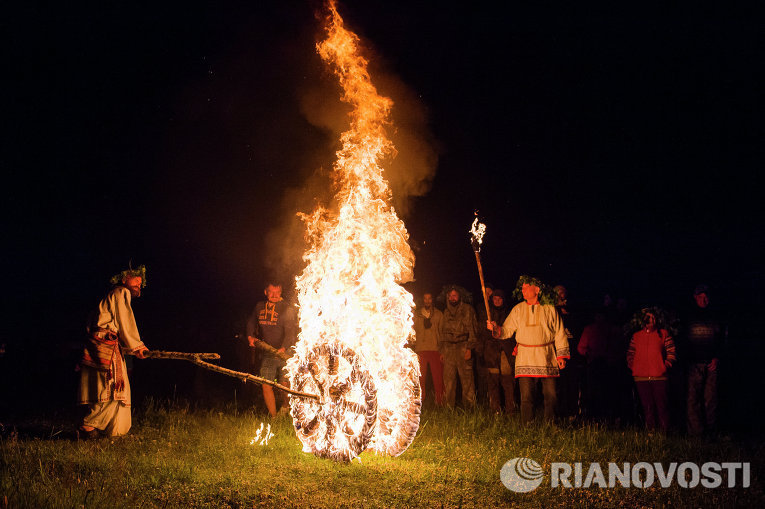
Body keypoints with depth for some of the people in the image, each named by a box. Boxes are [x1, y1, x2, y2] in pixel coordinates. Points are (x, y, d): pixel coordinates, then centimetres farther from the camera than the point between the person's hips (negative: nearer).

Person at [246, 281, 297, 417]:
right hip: (267, 354, 4)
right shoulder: (259, 307, 9)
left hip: (285, 352, -4)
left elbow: (291, 332, -16)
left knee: (285, 385, -1)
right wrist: (250, 336, 14)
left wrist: (283, 348, -29)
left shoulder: (287, 309, -7)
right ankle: (273, 417, 8)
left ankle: (285, 406, 31)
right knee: (266, 386, -3)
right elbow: (251, 323, 29)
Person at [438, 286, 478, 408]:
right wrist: (442, 350, 16)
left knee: (466, 378, -8)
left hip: (463, 347, -5)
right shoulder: (446, 311, 19)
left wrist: (469, 348, -11)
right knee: (448, 379, 2)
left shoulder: (468, 309, 4)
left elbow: (472, 329, -2)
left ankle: (469, 406, -5)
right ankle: (449, 406, 6)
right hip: (448, 348, 5)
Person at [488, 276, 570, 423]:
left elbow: (560, 334, 7)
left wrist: (561, 355, 0)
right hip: (525, 358, 1)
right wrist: (496, 329, -11)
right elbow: (507, 331, 10)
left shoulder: (549, 309, 6)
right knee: (526, 396, -4)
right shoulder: (518, 309, 12)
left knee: (551, 395, -1)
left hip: (546, 356, -1)